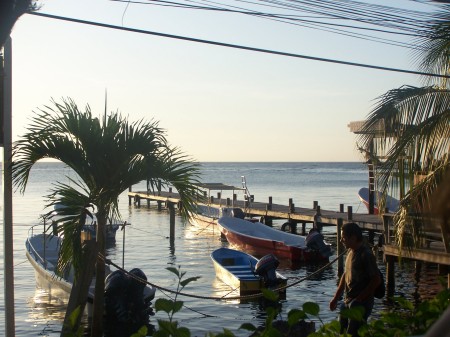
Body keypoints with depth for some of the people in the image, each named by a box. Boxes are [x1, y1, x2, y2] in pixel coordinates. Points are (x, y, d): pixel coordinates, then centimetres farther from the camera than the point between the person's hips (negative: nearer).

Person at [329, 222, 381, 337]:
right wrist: (336, 298, 16)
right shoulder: (350, 252, 9)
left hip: (361, 304, -9)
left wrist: (359, 299, -16)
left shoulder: (366, 255, -17)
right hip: (348, 302, 9)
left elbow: (376, 280, -19)